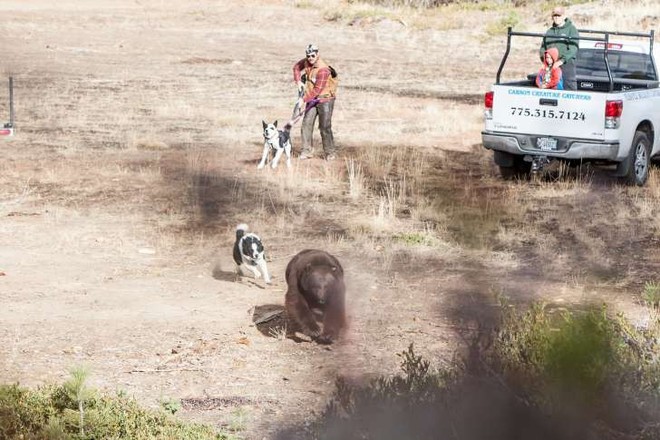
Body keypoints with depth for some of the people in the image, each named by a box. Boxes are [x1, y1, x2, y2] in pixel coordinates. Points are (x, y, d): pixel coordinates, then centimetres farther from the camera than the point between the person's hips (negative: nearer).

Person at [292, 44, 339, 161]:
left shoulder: (323, 69, -25)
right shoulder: (306, 62, -2)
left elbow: (317, 89, -28)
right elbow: (296, 67, 20)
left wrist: (304, 99, -27)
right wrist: (298, 81, 6)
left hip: (325, 99, -7)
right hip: (312, 99, 7)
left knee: (325, 127, -9)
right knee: (306, 124, 0)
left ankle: (331, 153, 0)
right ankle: (307, 151, 6)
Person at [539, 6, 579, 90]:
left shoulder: (571, 29, 2)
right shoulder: (550, 31, 20)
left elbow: (573, 49, -9)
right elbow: (543, 47, 22)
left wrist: (562, 60, -20)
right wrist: (544, 57, 0)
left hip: (566, 64, -5)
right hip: (551, 66, 5)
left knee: (569, 87, -10)